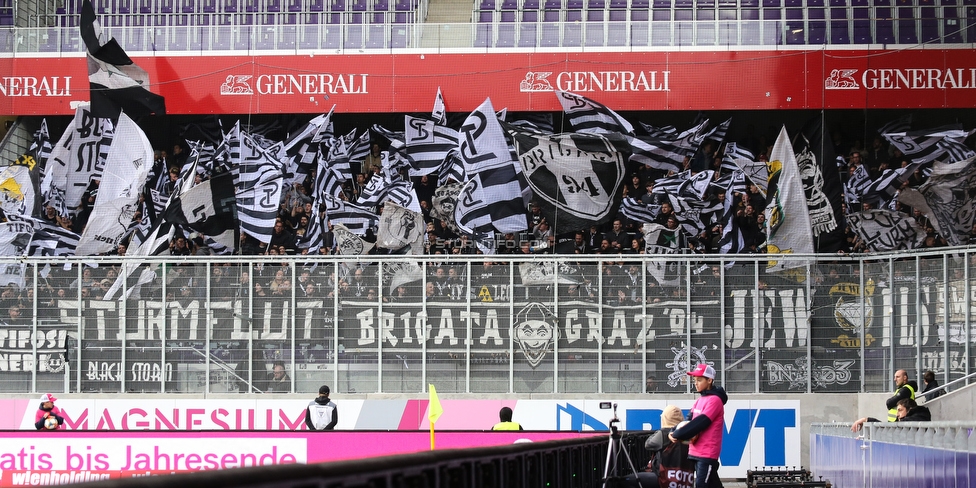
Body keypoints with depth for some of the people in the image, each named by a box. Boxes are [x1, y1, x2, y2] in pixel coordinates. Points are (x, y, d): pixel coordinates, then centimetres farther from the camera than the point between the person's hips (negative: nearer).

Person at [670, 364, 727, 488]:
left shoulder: (714, 400, -11)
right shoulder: (699, 401, 15)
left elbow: (700, 423, -19)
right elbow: (689, 420, 12)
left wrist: (677, 435, -16)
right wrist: (673, 432, -7)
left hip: (707, 453, -9)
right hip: (696, 451, 9)